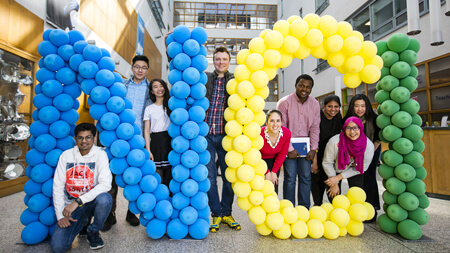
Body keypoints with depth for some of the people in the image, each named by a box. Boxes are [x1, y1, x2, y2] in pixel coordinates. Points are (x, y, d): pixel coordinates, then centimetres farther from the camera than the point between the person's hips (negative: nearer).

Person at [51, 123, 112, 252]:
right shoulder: (66, 155, -1)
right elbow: (57, 186, 0)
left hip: (92, 202, -2)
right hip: (70, 206, 2)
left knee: (105, 198, -36)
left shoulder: (100, 154, -9)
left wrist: (78, 201, -25)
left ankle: (93, 232, -4)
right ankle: (83, 222, 18)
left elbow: (105, 184, -20)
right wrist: (60, 215, -7)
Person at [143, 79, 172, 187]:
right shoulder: (149, 108, 12)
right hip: (156, 142, 1)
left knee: (169, 175, -3)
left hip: (170, 141, 0)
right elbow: (146, 130, 7)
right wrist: (148, 150, -2)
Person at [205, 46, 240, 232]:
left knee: (229, 177, 8)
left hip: (226, 135, 0)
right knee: (209, 178, 6)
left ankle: (226, 213, 26)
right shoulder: (204, 78, 9)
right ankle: (216, 214, 23)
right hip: (206, 135, 0)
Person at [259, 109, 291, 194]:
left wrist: (274, 172, -5)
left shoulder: (287, 133, -22)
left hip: (274, 161, 3)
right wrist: (267, 173, -10)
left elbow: (282, 155, -7)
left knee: (274, 185, -1)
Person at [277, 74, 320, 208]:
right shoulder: (284, 102, -9)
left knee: (306, 177, 5)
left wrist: (313, 149, -2)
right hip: (288, 145, -3)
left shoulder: (315, 104, 3)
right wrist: (289, 149, -12)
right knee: (290, 178, -3)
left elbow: (315, 128, 6)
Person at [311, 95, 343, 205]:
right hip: (315, 153, -5)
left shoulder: (338, 119, -3)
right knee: (315, 178, -2)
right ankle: (317, 204, 13)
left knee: (324, 179, 12)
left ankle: (319, 203, 27)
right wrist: (314, 162, -22)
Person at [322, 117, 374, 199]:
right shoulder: (334, 141, -31)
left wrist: (338, 177, -20)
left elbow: (361, 168, -13)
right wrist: (334, 184, -12)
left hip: (355, 173, 2)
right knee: (333, 195, -4)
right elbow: (327, 163, -18)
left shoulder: (369, 145, -24)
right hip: (335, 170, -1)